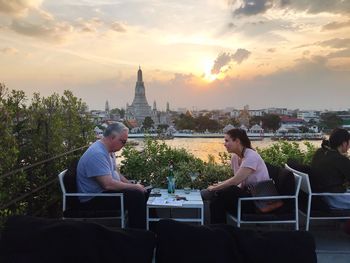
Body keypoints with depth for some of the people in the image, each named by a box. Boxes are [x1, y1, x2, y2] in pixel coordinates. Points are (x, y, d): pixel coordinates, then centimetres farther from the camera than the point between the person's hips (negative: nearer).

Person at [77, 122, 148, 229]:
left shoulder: (108, 150, 7)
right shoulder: (97, 154, -26)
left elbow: (116, 173, 15)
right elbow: (108, 184, -32)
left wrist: (133, 185, 1)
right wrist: (134, 186, -20)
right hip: (93, 199, -10)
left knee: (143, 191, 6)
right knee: (136, 196, -24)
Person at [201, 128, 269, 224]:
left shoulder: (251, 156, -21)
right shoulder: (235, 157, 4)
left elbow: (236, 180, -26)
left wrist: (214, 188, -16)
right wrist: (218, 185, -3)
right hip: (246, 192, 7)